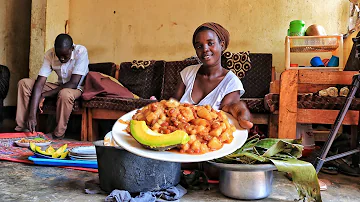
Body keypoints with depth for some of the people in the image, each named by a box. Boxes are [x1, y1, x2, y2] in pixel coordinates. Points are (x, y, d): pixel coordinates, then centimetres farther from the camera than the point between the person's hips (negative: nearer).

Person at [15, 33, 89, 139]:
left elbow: (73, 83, -28)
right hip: (60, 86, 5)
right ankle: (22, 127, -9)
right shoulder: (50, 55, -14)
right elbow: (40, 83, -21)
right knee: (24, 83, -11)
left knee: (65, 93, -40)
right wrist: (32, 115, -31)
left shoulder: (81, 52, -25)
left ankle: (58, 134, -19)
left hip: (77, 88, -5)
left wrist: (44, 95, -24)